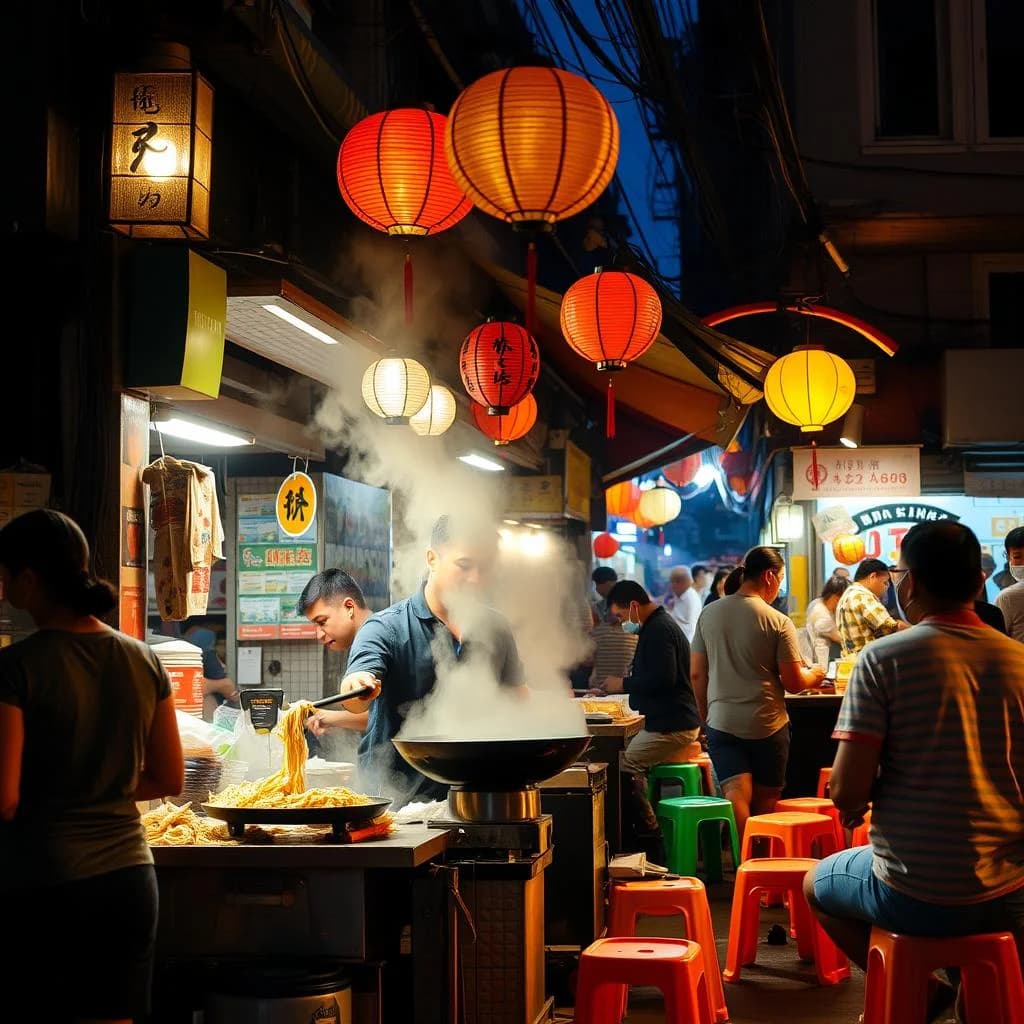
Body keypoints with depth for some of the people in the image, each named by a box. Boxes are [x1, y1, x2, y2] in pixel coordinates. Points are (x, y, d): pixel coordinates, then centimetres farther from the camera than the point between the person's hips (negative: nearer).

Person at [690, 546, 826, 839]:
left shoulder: (709, 614, 4)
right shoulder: (778, 622, -9)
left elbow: (696, 674, 8)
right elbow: (793, 683, -8)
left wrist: (705, 715, 20)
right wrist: (813, 676, 14)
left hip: (722, 723, 3)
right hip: (767, 726, -3)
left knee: (736, 796, -5)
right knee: (764, 802, 11)